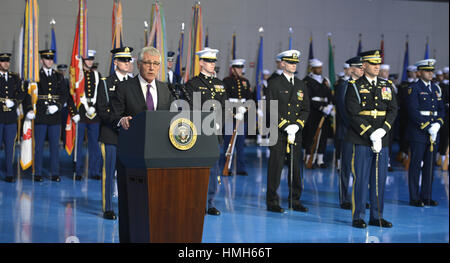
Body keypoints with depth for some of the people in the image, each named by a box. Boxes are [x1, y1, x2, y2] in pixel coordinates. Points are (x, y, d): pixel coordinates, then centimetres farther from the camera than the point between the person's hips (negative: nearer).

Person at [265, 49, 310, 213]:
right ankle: (272, 201, 4)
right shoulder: (274, 83, -1)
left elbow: (306, 109, 11)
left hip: (296, 132, 5)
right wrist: (286, 126, -16)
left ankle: (295, 201, 16)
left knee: (296, 167, 8)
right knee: (276, 167, -2)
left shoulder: (301, 85, 14)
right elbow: (271, 109, -8)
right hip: (278, 132, -5)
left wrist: (297, 125, -6)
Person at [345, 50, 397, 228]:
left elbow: (393, 110, 5)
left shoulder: (387, 86, 12)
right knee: (361, 179, -2)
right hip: (362, 141, -4)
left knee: (380, 179, 8)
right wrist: (371, 135, -17)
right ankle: (358, 217, 7)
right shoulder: (355, 86, -2)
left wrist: (382, 130, -12)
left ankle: (377, 216, 17)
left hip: (382, 140, 5)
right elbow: (354, 114, -10)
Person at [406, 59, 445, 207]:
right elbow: (413, 112, -14)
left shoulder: (436, 88, 15)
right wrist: (428, 126, -17)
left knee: (430, 165, 8)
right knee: (416, 165, -2)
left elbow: (441, 110, 14)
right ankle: (414, 198, 3)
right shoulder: (414, 89, -6)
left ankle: (426, 197, 16)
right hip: (418, 133, -6)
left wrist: (438, 124, -4)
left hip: (433, 133, 6)